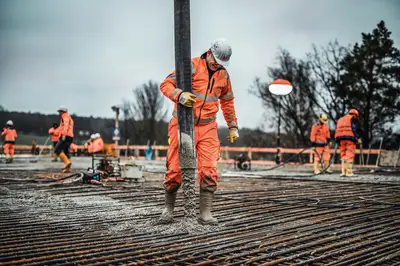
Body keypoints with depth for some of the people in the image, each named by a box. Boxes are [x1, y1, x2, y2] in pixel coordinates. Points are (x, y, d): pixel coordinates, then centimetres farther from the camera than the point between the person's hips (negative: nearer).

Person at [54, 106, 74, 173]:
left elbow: (66, 126, -17)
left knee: (57, 150, -10)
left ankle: (67, 162, -21)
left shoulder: (65, 116, -2)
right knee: (66, 152, 8)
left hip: (66, 137, -10)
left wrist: (64, 135, -27)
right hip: (70, 137, 10)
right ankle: (67, 168, 3)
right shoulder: (69, 118, 28)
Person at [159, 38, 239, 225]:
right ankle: (169, 207, 20)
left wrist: (233, 127, 18)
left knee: (209, 171, -7)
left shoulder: (223, 75, 7)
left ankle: (205, 213, 1)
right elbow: (166, 85, -15)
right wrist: (180, 95, -35)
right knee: (175, 169, 0)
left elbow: (227, 102, 20)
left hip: (207, 128, 3)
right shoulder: (192, 66, -9)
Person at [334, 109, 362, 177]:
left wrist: (338, 141, 19)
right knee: (350, 155, -5)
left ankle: (343, 172, 0)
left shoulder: (340, 119, 27)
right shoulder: (353, 118, 9)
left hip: (340, 138, 5)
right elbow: (354, 128, -5)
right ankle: (349, 172, -7)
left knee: (343, 155, 7)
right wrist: (358, 138, -4)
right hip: (350, 137, -5)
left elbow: (337, 130, 20)